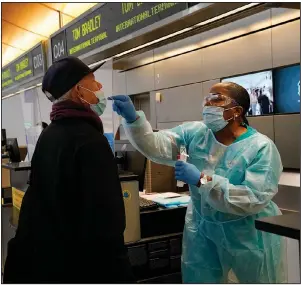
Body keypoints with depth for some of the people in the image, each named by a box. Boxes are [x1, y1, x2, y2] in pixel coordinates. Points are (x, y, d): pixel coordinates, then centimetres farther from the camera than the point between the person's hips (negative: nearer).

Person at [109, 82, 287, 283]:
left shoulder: (261, 147, -18)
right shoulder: (195, 133, -5)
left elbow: (255, 199, -28)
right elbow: (157, 146, -16)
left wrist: (202, 180, -30)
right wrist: (132, 118, -32)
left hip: (249, 235, -3)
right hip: (203, 229, 4)